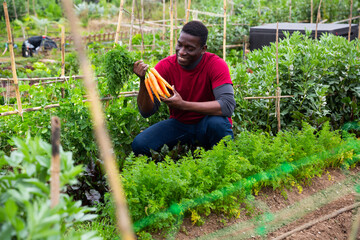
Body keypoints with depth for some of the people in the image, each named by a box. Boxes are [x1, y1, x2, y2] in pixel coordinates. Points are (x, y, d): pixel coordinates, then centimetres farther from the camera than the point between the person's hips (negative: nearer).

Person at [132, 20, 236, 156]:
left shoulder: (216, 65, -19)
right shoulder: (165, 66, -12)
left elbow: (228, 106, -32)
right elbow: (146, 112, -13)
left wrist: (183, 105, -36)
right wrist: (143, 81, -32)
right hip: (179, 124, 2)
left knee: (217, 123, -37)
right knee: (139, 144, -18)